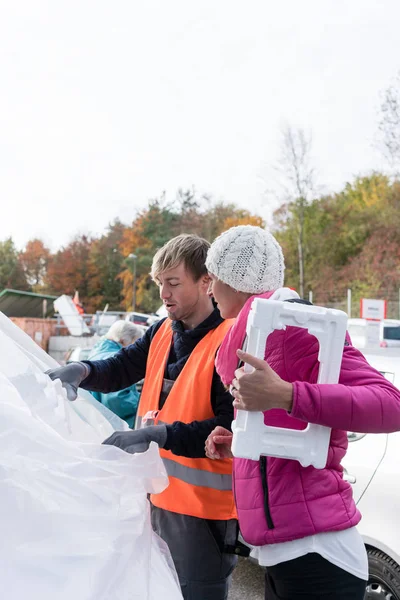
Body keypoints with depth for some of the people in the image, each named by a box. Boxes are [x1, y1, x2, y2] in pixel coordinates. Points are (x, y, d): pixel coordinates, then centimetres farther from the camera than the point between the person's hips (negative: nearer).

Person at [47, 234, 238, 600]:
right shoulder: (162, 332, 4)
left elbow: (232, 428, -24)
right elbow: (119, 369, 12)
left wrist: (158, 433, -32)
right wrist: (82, 371, -10)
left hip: (203, 503, -7)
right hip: (159, 492, 8)